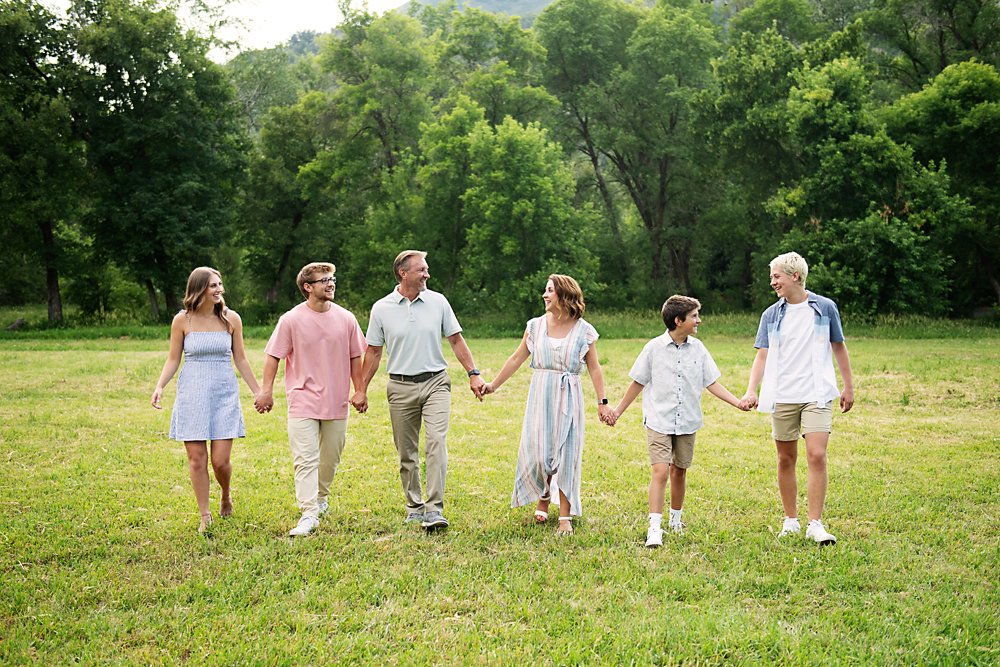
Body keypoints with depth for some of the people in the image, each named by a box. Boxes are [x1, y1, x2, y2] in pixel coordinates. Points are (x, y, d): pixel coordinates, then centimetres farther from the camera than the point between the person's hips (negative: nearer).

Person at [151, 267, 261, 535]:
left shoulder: (231, 319, 2)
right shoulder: (182, 320, -1)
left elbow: (240, 359, 10)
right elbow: (173, 360, 5)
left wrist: (258, 391, 11)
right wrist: (159, 386, -11)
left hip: (224, 394, 0)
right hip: (192, 394, 0)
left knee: (220, 460, -4)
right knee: (197, 458, 0)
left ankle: (226, 497, 28)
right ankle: (205, 516, 14)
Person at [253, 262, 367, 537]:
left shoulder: (346, 319, 3)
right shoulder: (291, 320, -5)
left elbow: (355, 358, 11)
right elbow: (273, 356, -1)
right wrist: (266, 391, -5)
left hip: (337, 401, 3)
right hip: (303, 401, -3)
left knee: (330, 458, 14)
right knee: (305, 460, -9)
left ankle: (321, 497, 37)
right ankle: (309, 514, -10)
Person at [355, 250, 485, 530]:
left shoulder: (438, 302, 2)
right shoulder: (382, 309, 0)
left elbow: (456, 340, 8)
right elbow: (373, 352, 7)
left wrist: (473, 374, 1)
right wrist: (362, 390, 6)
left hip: (435, 382, 0)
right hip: (401, 387, 1)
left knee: (436, 442, -16)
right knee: (407, 452, 7)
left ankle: (434, 510, -16)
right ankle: (414, 507, 21)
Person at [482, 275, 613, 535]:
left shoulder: (584, 331, -1)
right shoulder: (535, 326, 5)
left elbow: (594, 368, 2)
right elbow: (516, 359, 12)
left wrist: (602, 401, -4)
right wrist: (493, 385, 13)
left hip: (569, 396, -2)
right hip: (540, 394, 2)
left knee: (566, 455, -2)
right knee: (538, 453, -2)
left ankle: (565, 517, 5)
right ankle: (543, 499, 27)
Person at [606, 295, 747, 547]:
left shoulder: (698, 348, 3)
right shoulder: (654, 348, -6)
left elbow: (712, 383, 7)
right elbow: (638, 383, 4)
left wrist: (738, 402, -2)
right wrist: (618, 411, 8)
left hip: (687, 422, 3)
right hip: (659, 421, -3)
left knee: (679, 471, 12)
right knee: (660, 472, -14)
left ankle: (676, 518, 32)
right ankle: (654, 528, -14)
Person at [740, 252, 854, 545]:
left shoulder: (825, 308, 2)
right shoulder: (771, 315, 6)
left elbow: (839, 347, 11)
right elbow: (762, 355, 3)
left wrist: (848, 387, 11)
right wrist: (751, 391, -10)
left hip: (817, 396, -2)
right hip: (782, 397, 2)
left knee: (817, 456, -12)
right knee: (786, 459, 7)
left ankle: (815, 524, -5)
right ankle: (791, 521, 20)